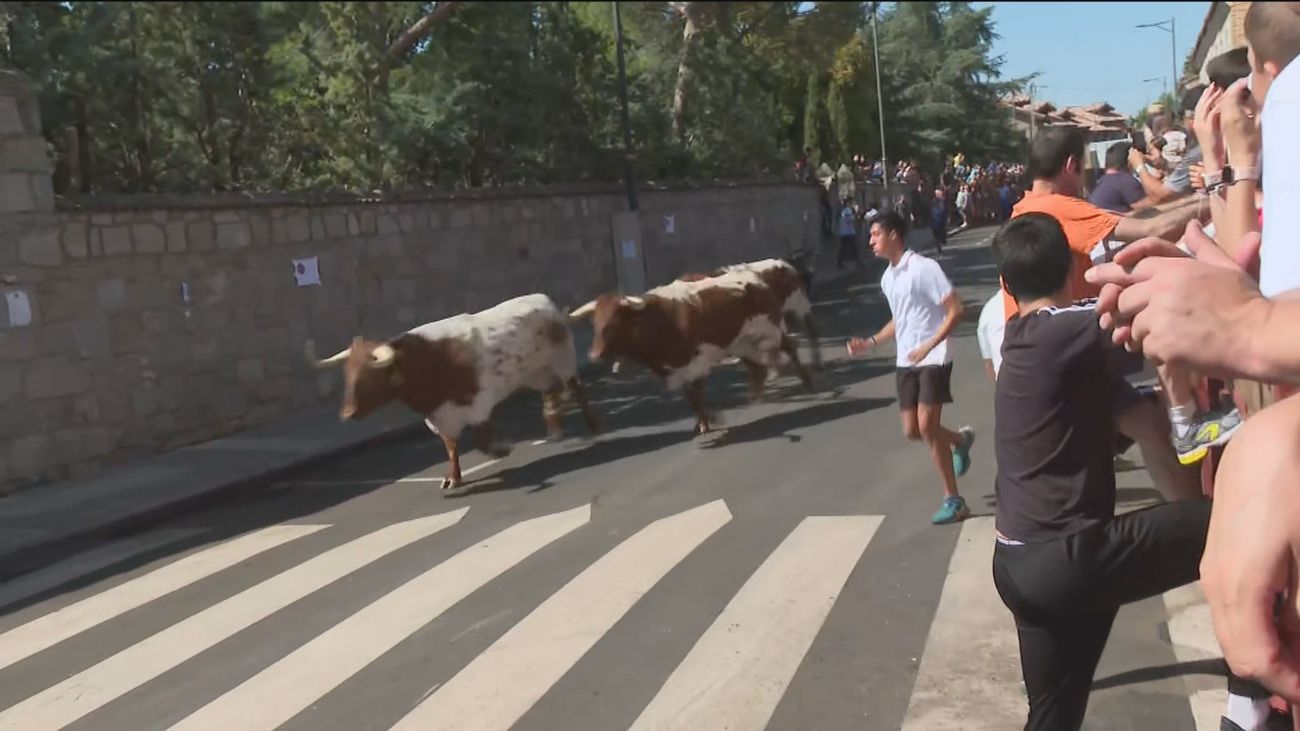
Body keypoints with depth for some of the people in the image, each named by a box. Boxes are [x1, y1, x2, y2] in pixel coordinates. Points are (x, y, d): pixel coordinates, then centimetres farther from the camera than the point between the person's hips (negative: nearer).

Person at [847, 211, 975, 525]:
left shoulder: (924, 267, -14)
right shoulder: (887, 278, 11)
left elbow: (955, 310, -16)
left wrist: (928, 346, -23)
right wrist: (870, 342, 14)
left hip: (933, 359, -8)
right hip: (905, 363, 8)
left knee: (927, 426, -14)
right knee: (912, 431, 6)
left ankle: (953, 501, -1)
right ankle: (960, 439, 37)